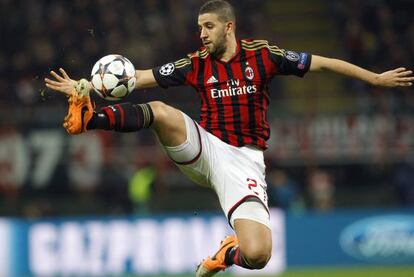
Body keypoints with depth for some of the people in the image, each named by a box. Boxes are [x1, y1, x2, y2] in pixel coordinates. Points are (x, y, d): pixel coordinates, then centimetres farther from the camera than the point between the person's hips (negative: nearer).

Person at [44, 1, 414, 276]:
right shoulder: (196, 64, 4)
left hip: (243, 161, -1)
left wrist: (375, 78, 3)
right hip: (204, 150, 2)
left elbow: (320, 63, 3)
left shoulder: (261, 55, -1)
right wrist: (85, 86, -6)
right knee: (162, 112, -28)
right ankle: (88, 118, -36)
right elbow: (141, 78, 3)